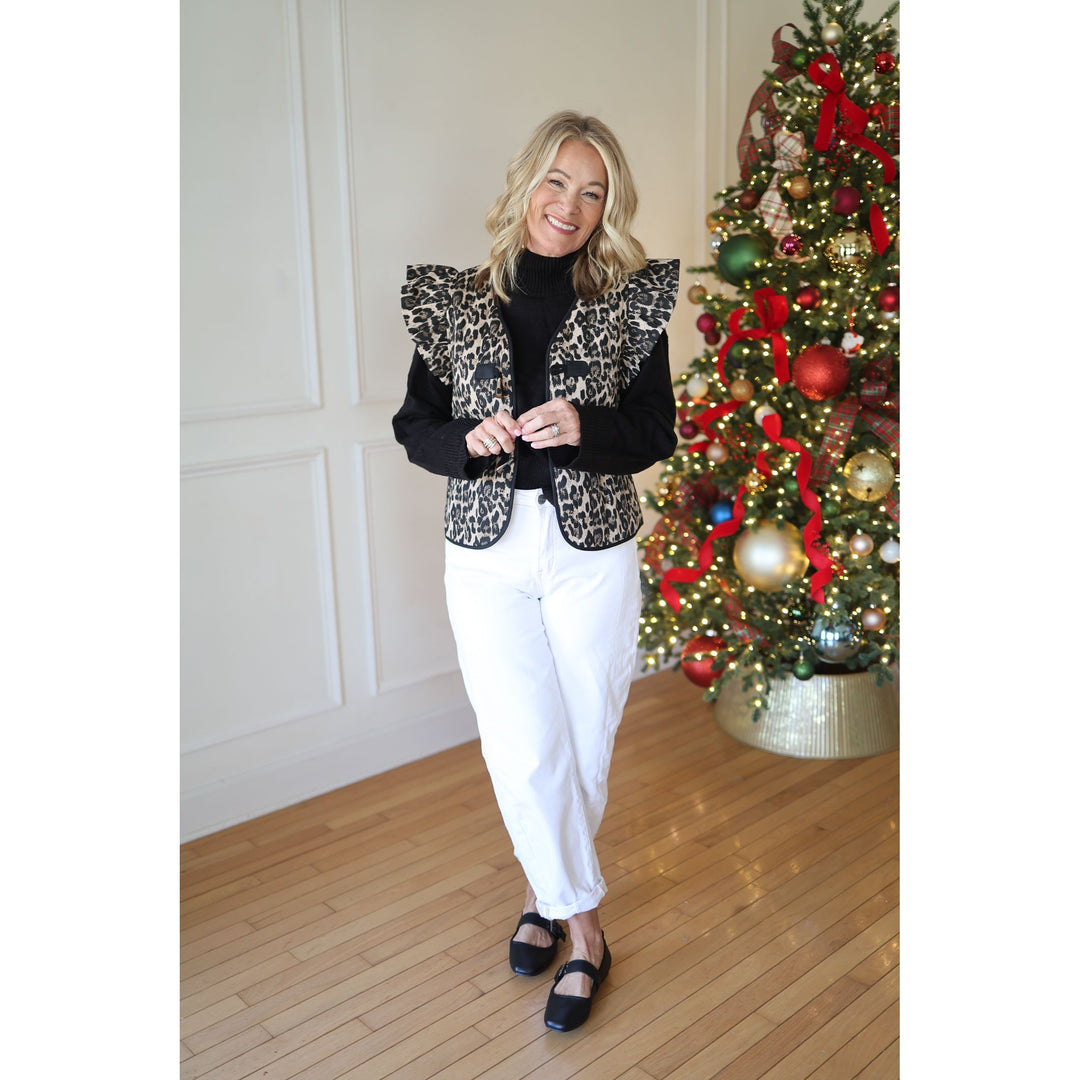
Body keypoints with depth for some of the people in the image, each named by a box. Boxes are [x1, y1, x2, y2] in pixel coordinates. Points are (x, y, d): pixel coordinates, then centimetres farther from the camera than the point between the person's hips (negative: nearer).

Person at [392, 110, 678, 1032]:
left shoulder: (631, 301, -1)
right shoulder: (455, 301, 2)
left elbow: (657, 434, -2)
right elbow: (414, 428, 4)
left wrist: (582, 427, -22)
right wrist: (470, 441, -17)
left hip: (593, 550, 0)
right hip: (488, 551, 0)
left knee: (584, 745, 9)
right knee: (525, 752, 0)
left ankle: (547, 888, 35)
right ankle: (583, 925, 22)